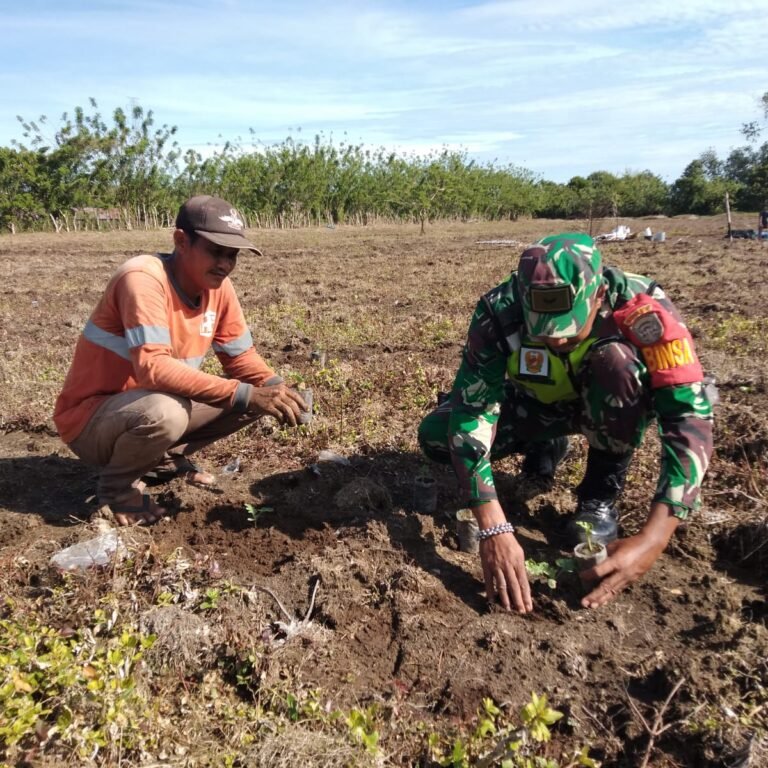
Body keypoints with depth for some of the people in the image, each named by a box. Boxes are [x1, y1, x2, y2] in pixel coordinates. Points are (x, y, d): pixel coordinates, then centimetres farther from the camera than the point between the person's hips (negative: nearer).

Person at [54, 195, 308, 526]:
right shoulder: (143, 278, -27)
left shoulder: (218, 285, -5)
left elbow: (240, 356, 0)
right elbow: (154, 368, -39)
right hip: (91, 418, -7)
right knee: (164, 412, -39)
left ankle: (165, 458, 12)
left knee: (255, 395, -5)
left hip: (156, 406, 7)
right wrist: (244, 394, -42)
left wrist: (275, 388, -20)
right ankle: (117, 484, -6)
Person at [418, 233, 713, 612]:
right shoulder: (499, 312, -32)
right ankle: (544, 445, 9)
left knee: (616, 361, -36)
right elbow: (471, 410, -36)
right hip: (535, 403, 2)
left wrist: (652, 538, -46)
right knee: (435, 436, -19)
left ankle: (600, 494, -11)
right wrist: (493, 528, -46)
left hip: (610, 406, -1)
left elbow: (690, 417, -37)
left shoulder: (642, 307, -35)